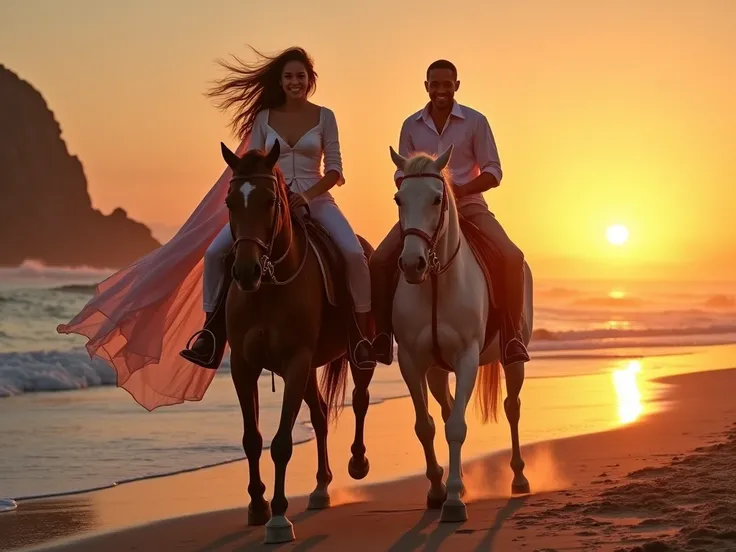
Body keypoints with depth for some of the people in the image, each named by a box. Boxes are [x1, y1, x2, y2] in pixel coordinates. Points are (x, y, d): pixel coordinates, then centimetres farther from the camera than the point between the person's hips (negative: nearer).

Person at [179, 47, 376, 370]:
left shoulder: (324, 117, 4)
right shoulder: (264, 118, 8)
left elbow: (334, 169, 0)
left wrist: (307, 196, -16)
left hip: (315, 199, -2)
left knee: (354, 253, -28)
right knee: (216, 252, -15)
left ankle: (362, 336, -14)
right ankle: (211, 337, -7)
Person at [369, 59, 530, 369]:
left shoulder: (475, 122, -1)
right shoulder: (412, 126, 6)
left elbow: (493, 172, -3)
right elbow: (401, 173, 9)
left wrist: (460, 189, -21)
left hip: (468, 205, -2)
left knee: (512, 257, -25)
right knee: (380, 261, -18)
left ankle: (512, 336, -17)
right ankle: (382, 336, -7)